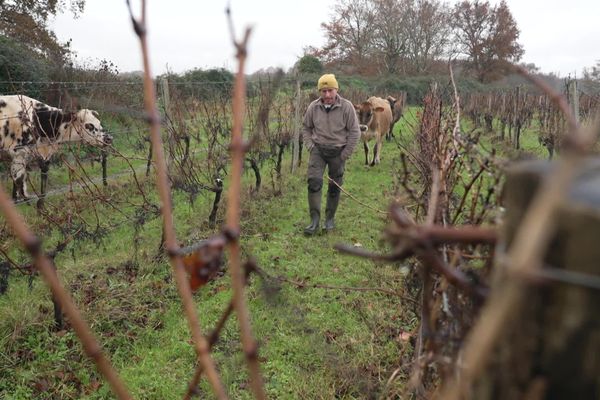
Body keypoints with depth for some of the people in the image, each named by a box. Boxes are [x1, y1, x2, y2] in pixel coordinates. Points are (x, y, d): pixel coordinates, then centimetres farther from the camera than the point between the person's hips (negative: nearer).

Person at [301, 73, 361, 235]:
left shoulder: (346, 107, -12)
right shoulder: (313, 107, -5)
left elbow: (354, 132, -6)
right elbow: (306, 127, 11)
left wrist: (345, 154, -7)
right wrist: (310, 146, -1)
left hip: (338, 152, -1)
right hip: (318, 149, 1)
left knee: (335, 187, 9)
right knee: (314, 181, -15)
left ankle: (330, 218, 26)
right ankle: (314, 220, -9)